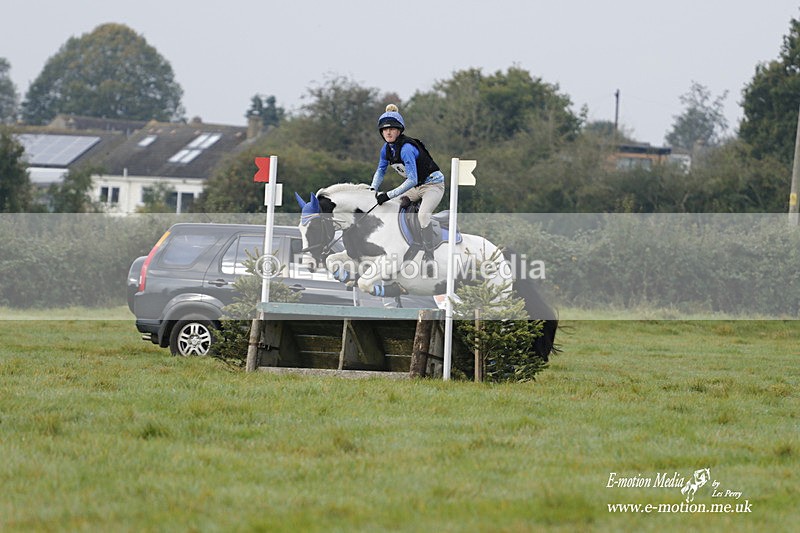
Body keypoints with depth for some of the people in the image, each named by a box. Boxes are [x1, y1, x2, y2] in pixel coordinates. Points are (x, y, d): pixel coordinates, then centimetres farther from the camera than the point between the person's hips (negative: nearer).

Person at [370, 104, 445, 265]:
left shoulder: (406, 148, -30)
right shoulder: (387, 148, -4)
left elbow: (412, 180, -34)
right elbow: (380, 170, 13)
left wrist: (388, 195, -34)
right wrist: (373, 190, -2)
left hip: (433, 184, -9)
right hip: (416, 187, 9)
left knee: (423, 214, -30)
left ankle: (428, 257, -29)